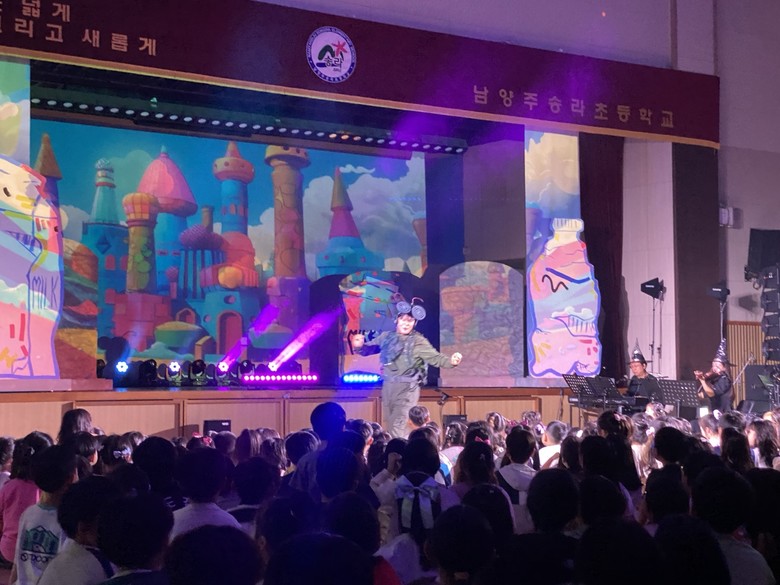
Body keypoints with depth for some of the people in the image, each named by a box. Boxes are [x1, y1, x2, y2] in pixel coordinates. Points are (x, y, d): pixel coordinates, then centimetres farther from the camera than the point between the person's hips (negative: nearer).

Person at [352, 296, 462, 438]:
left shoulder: (418, 341, -7)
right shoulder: (386, 337, 6)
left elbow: (435, 358, -12)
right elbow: (368, 349, 14)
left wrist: (450, 361, -31)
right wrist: (359, 346, -9)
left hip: (407, 388, -6)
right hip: (388, 386, 6)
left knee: (397, 427, -15)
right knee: (389, 426, 12)